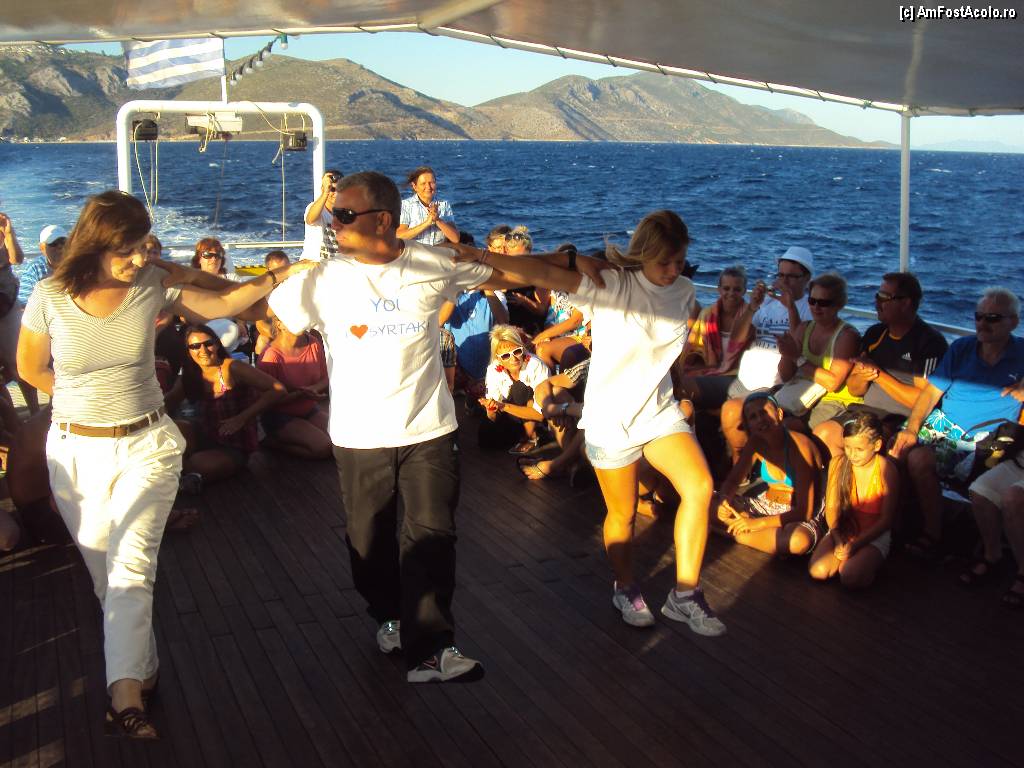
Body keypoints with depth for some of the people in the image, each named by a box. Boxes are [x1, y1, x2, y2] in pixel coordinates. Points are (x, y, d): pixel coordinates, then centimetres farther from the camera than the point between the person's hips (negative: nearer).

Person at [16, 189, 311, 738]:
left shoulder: (153, 283, -7)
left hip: (147, 446, -1)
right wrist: (84, 400, 7)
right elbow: (30, 368, 6)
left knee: (131, 568, -16)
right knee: (105, 575, 11)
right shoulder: (50, 297, -9)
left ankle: (125, 698, -21)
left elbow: (221, 304, 5)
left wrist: (283, 274, -3)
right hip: (77, 451, 1)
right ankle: (142, 670, 30)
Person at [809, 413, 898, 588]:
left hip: (873, 535, -3)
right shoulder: (838, 464, -5)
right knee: (818, 571, -22)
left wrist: (855, 544, -20)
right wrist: (838, 539, -17)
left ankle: (871, 560, 2)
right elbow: (831, 508, -1)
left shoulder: (886, 469, -16)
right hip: (843, 531, 3)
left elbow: (886, 519, -14)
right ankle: (847, 555, 5)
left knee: (851, 578, -29)